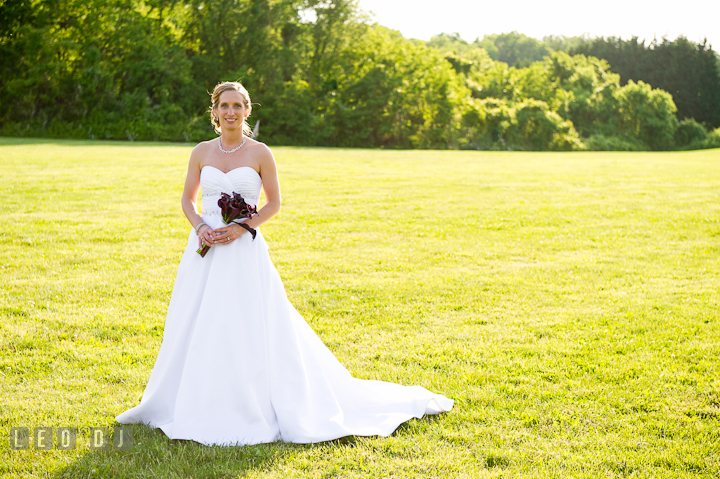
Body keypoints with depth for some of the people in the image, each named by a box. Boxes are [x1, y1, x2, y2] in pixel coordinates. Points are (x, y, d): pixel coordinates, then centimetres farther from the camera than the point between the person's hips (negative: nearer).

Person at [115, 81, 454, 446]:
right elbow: (187, 198, 12)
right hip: (204, 252, 3)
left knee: (248, 332, -5)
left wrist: (242, 228, -12)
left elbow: (274, 202, 2)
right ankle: (200, 406, 22)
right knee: (197, 332, 7)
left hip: (244, 252, -3)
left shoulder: (260, 153, -1)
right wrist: (201, 227, -8)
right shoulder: (201, 152, 6)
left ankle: (251, 410, 9)